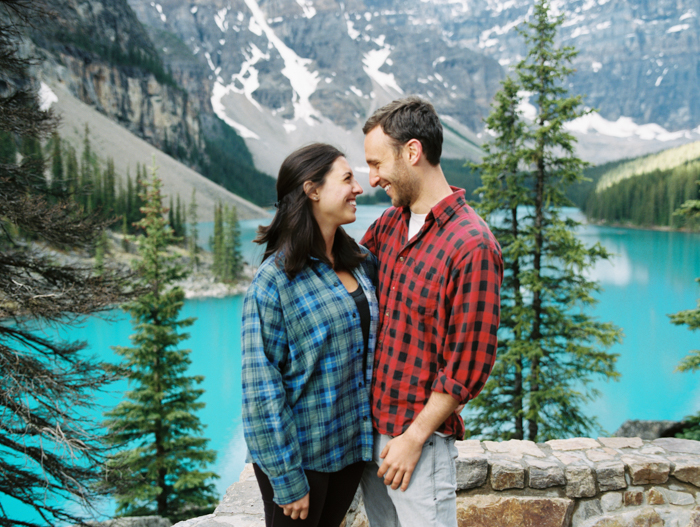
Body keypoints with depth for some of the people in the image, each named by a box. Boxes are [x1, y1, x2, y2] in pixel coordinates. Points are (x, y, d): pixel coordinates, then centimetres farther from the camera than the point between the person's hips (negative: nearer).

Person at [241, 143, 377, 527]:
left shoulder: (361, 262, 2)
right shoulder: (275, 280, -18)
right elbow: (263, 386, -17)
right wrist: (287, 479, -16)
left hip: (352, 444, 6)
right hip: (302, 453, -6)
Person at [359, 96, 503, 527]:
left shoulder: (473, 246, -19)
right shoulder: (390, 223, 5)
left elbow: (469, 365, -18)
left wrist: (414, 437, -15)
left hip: (419, 436, -7)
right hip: (371, 427, 7)